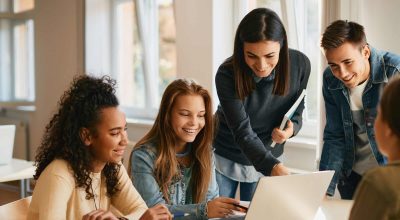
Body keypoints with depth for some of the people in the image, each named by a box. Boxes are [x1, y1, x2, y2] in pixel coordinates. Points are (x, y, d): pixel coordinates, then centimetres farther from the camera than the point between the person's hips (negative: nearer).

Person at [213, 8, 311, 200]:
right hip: (224, 157, -2)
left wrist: (291, 127, -25)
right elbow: (242, 132, -32)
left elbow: (296, 110, -2)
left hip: (268, 157, 2)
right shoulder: (227, 75, -28)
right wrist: (273, 167, -47)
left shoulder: (300, 64, -19)